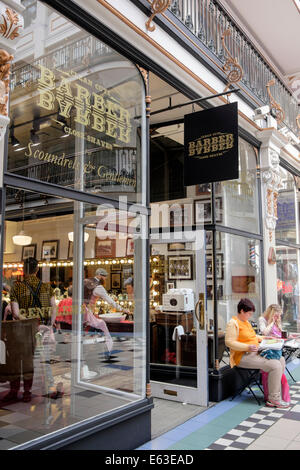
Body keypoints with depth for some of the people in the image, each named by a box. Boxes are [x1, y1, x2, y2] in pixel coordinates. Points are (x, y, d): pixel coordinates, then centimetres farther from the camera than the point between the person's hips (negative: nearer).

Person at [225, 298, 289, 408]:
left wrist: (262, 338, 17)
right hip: (243, 357, -10)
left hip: (254, 353, 10)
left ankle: (272, 397, 0)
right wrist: (247, 347, -25)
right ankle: (274, 399, -8)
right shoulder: (233, 323, -13)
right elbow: (229, 342, -20)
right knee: (275, 365, -20)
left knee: (281, 360, 0)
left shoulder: (246, 322, 18)